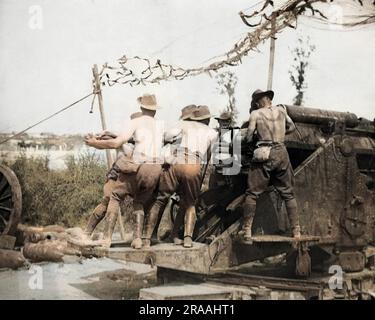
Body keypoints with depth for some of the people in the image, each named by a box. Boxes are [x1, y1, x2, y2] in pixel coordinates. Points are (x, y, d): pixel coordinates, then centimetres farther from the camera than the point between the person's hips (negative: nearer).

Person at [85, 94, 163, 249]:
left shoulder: (135, 123, 2)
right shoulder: (159, 127, 17)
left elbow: (116, 143, -6)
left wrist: (95, 143, 6)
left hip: (136, 168, -4)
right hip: (155, 171, 4)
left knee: (115, 197, 12)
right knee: (140, 202, 22)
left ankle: (107, 238, 4)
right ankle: (138, 238, 5)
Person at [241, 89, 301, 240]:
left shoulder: (255, 114, 0)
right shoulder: (281, 110, 10)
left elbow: (248, 138, -1)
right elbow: (292, 127, 25)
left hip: (264, 155, -3)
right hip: (281, 154, 3)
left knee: (252, 193, 3)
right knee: (288, 193, 11)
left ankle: (247, 230, 0)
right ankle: (296, 230, 11)